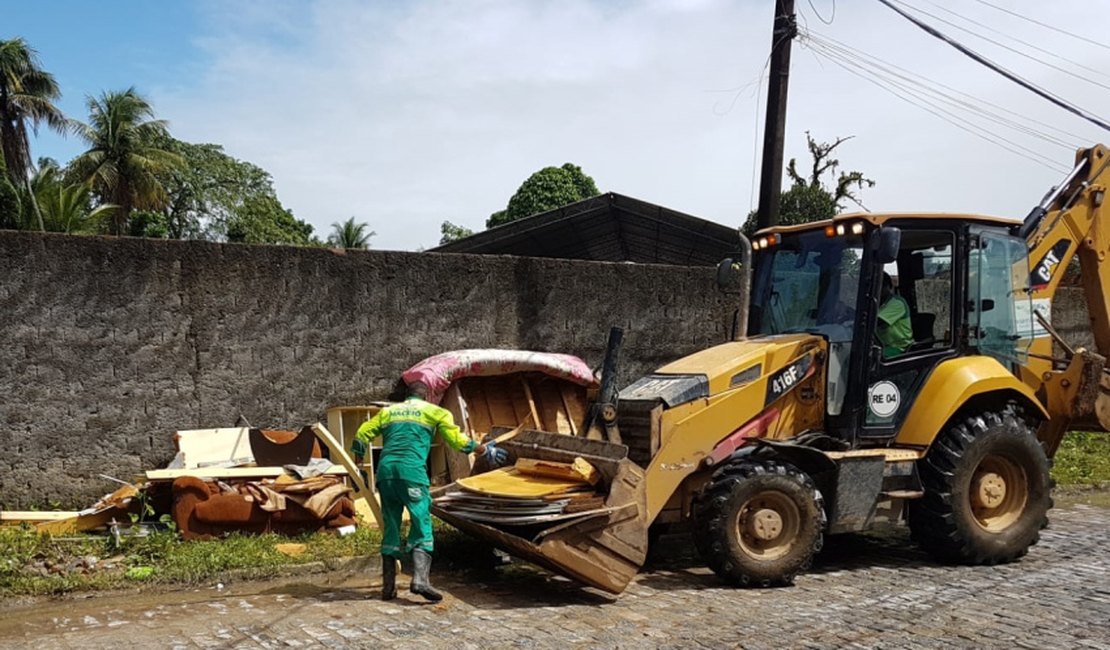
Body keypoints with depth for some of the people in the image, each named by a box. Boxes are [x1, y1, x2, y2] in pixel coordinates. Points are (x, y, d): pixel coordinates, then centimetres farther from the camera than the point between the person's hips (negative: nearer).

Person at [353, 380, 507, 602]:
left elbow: (362, 435, 18)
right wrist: (485, 450, 19)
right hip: (411, 471, -4)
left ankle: (388, 587, 12)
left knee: (390, 528, 11)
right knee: (422, 526, -4)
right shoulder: (434, 412, 14)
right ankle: (420, 578, -23)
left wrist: (359, 455, 35)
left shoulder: (387, 411, 25)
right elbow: (456, 440, 8)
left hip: (385, 470, 4)